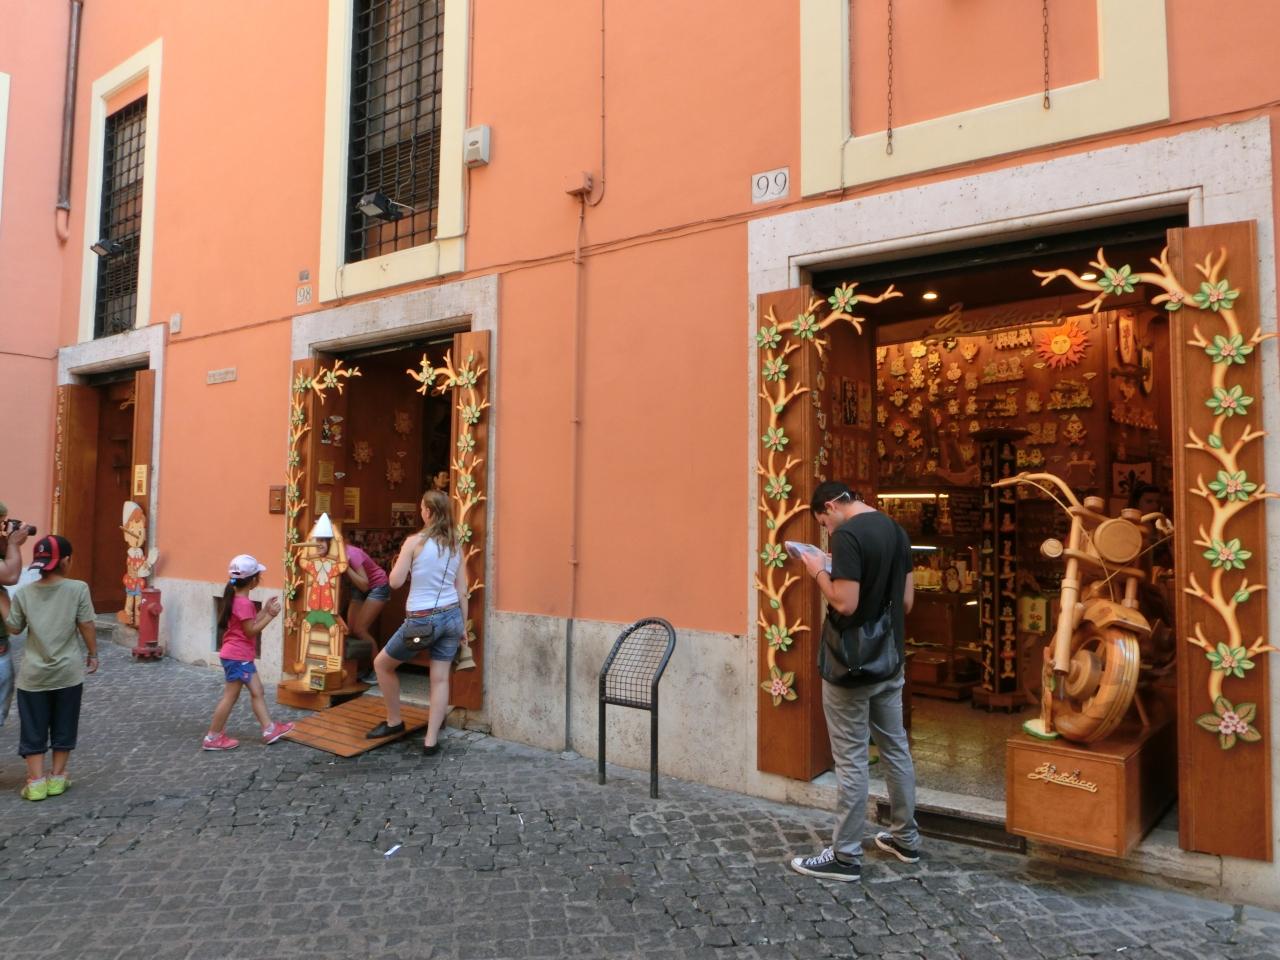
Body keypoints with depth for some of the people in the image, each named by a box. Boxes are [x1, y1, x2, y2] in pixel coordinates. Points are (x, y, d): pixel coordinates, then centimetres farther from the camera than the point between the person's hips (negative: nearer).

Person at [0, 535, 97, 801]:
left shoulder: (23, 593, -3)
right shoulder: (78, 589, -11)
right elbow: (87, 626, -8)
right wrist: (93, 655, 5)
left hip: (33, 674, 2)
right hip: (68, 672, -1)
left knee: (33, 730, 12)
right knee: (64, 727, 13)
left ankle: (36, 782, 13)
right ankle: (57, 778, 20)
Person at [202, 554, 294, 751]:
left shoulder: (237, 599, 11)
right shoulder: (243, 603, -20)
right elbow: (251, 630, -21)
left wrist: (265, 609, 9)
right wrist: (270, 615, -17)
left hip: (242, 657, 10)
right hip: (237, 657, -10)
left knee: (257, 691, 11)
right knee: (230, 696, -1)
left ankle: (269, 729, 16)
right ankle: (212, 738, 9)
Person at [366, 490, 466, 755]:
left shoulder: (415, 541, -11)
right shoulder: (455, 546, 4)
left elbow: (395, 582, -8)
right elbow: (462, 591, 6)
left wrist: (398, 562, 12)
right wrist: (464, 627, 14)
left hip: (422, 620, -5)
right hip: (451, 617, 5)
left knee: (382, 664, 18)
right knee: (440, 678, 9)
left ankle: (394, 722, 29)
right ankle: (431, 740, 10)